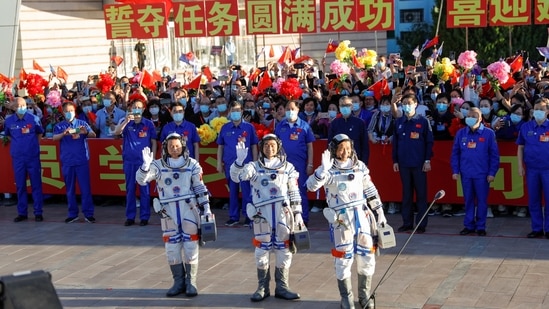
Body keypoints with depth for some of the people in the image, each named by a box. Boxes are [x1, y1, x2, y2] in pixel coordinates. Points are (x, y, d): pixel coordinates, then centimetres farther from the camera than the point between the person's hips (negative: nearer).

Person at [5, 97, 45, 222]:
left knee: (36, 184, 0)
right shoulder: (9, 121, 1)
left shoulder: (34, 119, -3)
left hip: (33, 156, -1)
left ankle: (38, 212, 6)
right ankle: (22, 213, 15)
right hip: (17, 157, 2)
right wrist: (18, 144, 11)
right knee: (20, 186, 7)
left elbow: (40, 133, 13)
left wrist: (33, 145, 8)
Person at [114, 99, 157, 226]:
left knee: (144, 189, 2)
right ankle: (130, 217, 13)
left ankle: (144, 217, 9)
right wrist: (127, 120, -28)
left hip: (144, 161, -1)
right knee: (130, 189, 7)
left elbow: (153, 143, 5)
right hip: (129, 160, 1)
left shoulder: (149, 124, 3)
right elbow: (116, 132, -14)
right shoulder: (126, 122, 4)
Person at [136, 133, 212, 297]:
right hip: (169, 211, 1)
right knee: (172, 248, 5)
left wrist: (206, 208, 5)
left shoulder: (192, 164, 3)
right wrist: (146, 165, -26)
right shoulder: (158, 165, 2)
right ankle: (179, 282, 17)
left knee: (191, 247, -1)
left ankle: (191, 282, 10)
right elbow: (141, 179, -8)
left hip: (189, 209, -1)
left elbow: (200, 187, 8)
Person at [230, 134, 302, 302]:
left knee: (284, 250, 4)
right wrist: (240, 161, -28)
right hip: (262, 214, -1)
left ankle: (282, 287, 15)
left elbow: (294, 192, 12)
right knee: (262, 250, 4)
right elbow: (236, 176, -11)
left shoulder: (288, 167, 10)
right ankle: (262, 287, 14)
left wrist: (297, 213, 8)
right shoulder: (254, 166, 6)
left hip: (283, 213, 1)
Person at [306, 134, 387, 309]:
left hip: (362, 215, 4)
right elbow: (311, 186, -21)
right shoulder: (329, 170, -6)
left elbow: (370, 191, 15)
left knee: (367, 256, 8)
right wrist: (323, 169, -33)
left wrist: (379, 211, 13)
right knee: (344, 258, 1)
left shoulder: (360, 166, 7)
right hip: (341, 219, -4)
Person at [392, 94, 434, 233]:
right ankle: (407, 222, 14)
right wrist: (395, 161, 6)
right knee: (406, 194, 8)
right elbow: (395, 142, 12)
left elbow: (429, 142, -1)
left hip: (419, 164, -3)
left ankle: (421, 224, 5)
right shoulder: (399, 122, 10)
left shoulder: (423, 121, 0)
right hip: (403, 163, 3)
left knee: (421, 194, 1)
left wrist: (427, 160, -7)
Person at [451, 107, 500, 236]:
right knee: (468, 200, 8)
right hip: (466, 174, 2)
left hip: (482, 174, -2)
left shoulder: (488, 133, -2)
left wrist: (492, 173, -6)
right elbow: (455, 153, 8)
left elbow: (494, 155, -2)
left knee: (482, 201, 3)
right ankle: (468, 225, 17)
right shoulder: (461, 133, 6)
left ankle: (481, 226, 12)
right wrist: (455, 171, 2)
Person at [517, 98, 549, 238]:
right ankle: (537, 228, 18)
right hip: (531, 169, 2)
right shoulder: (526, 127, 5)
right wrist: (520, 166, 5)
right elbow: (520, 147, 10)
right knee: (533, 200, 8)